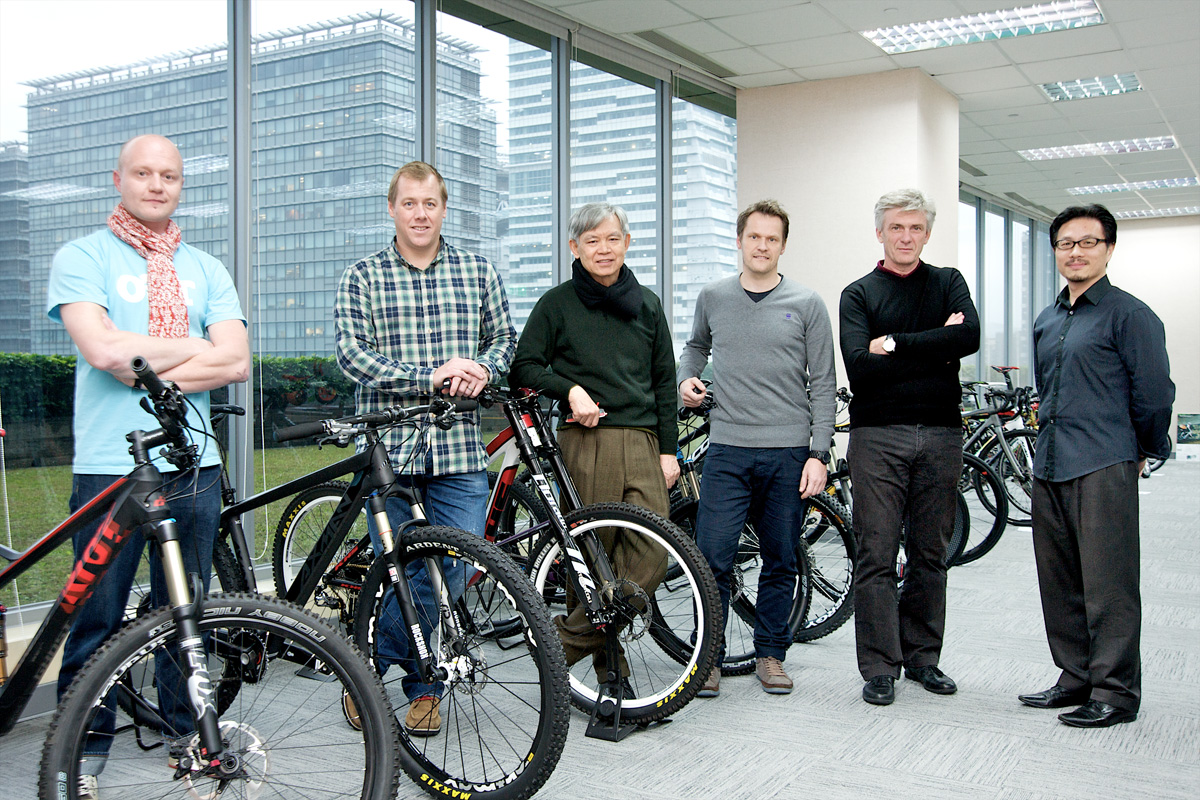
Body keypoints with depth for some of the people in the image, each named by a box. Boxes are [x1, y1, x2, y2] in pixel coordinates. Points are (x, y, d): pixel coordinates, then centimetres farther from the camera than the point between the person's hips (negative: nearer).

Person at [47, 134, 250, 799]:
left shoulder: (206, 269, 13)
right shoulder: (83, 257, 3)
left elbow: (235, 361, 0)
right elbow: (103, 349, -14)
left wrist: (150, 372, -10)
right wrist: (194, 349, -5)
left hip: (194, 465, 3)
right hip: (108, 466, -3)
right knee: (97, 619, 4)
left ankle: (188, 736, 25)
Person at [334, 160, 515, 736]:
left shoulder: (478, 272, 11)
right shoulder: (363, 277, 4)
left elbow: (504, 337, 17)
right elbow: (351, 354, -6)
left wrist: (481, 371, -7)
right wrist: (428, 377, -18)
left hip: (460, 451, 2)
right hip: (388, 449, -1)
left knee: (453, 575, 1)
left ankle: (424, 687, 21)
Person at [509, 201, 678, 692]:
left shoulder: (647, 304, 16)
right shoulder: (558, 303, 6)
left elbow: (664, 381, 17)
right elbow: (524, 368, 4)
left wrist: (669, 449, 10)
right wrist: (570, 389, -12)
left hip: (643, 443, 3)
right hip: (586, 441, -3)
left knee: (653, 552, -9)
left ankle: (569, 640, 0)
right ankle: (608, 664, 13)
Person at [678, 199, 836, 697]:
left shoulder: (806, 305, 3)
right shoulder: (713, 298, 8)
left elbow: (823, 385, 2)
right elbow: (696, 346, 28)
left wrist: (819, 455, -5)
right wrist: (686, 378, 6)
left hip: (788, 454, 0)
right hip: (727, 450, 1)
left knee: (780, 563, 9)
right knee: (713, 558, -6)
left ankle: (770, 654, 24)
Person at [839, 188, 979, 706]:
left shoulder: (948, 283, 12)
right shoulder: (858, 294, 5)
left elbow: (969, 337, -10)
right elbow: (860, 368, -11)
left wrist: (896, 345, -13)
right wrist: (935, 347, -10)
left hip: (941, 435, 2)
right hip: (877, 435, -2)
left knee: (931, 555, 10)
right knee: (877, 556, -3)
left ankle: (922, 655, 22)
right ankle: (881, 667, 6)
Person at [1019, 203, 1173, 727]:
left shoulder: (1128, 315, -5)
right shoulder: (1046, 321, 17)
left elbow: (1153, 394, -5)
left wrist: (1146, 452, 5)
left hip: (1103, 469, -7)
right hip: (1048, 467, 8)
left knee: (1109, 586, -4)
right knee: (1059, 582, 12)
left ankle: (1115, 691, 5)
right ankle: (1076, 677, 23)